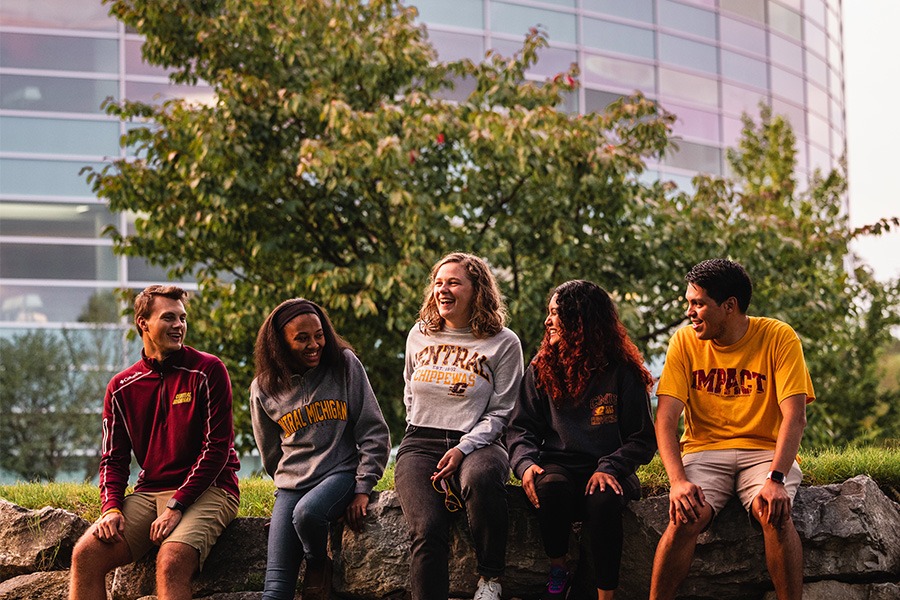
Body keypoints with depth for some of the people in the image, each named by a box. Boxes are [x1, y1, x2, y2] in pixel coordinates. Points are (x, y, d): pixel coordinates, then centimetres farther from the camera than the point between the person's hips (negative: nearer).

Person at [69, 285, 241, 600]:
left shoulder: (208, 371, -3)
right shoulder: (121, 387, 11)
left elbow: (217, 447, -8)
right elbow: (114, 458, 13)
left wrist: (177, 506, -15)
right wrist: (111, 508, -7)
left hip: (208, 489, -5)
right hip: (148, 492, 5)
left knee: (171, 562, -32)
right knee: (86, 553, -16)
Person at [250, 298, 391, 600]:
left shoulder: (345, 365, -1)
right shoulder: (264, 389, 5)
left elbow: (374, 432, -2)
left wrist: (363, 489, -8)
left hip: (341, 473, -2)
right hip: (291, 486, 2)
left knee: (307, 512, -35)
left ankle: (318, 564, -5)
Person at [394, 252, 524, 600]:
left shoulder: (503, 343, 4)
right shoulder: (419, 336, 16)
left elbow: (501, 412, 0)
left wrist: (463, 448, -14)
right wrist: (421, 432, 14)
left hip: (477, 443, -2)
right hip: (421, 444, 2)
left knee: (481, 479, -40)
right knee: (428, 529, -27)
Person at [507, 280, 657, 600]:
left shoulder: (622, 372, 2)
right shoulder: (541, 369, 12)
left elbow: (643, 439, 1)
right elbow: (521, 427, 11)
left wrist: (610, 468, -17)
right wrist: (525, 462, -11)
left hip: (606, 470, -2)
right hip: (559, 463, 2)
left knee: (603, 500, -37)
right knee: (552, 486, -34)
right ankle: (558, 572, -12)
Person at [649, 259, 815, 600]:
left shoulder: (778, 338, -7)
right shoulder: (685, 341, -1)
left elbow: (795, 417, -14)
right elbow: (666, 417, -7)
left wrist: (775, 479, -29)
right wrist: (678, 480, -23)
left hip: (763, 450, -1)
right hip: (704, 451, 1)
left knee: (776, 514, -31)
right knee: (685, 517, -28)